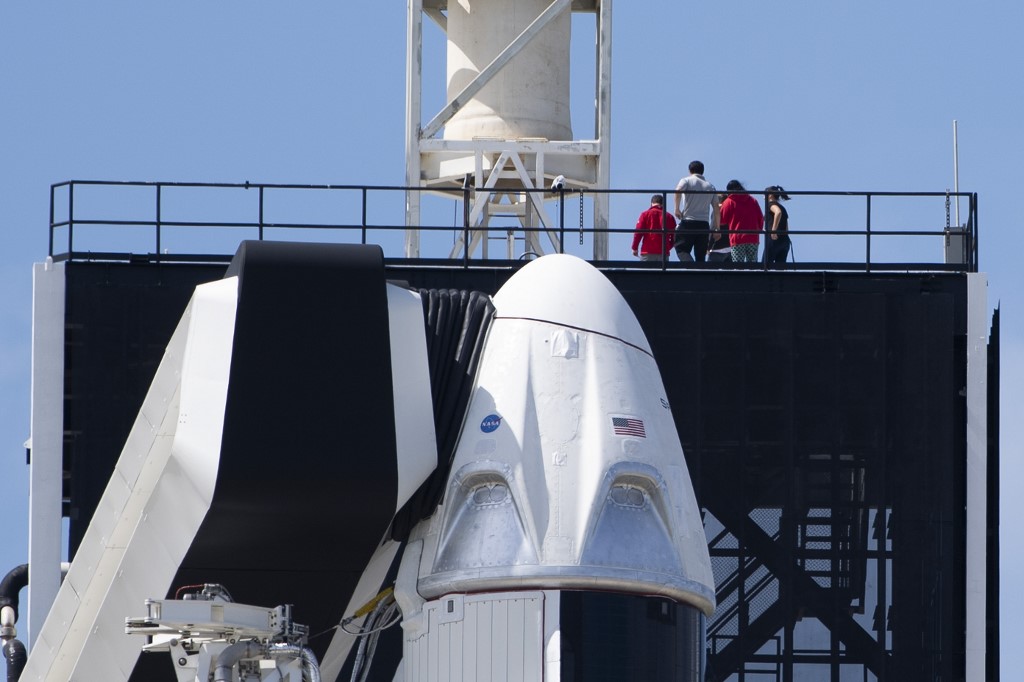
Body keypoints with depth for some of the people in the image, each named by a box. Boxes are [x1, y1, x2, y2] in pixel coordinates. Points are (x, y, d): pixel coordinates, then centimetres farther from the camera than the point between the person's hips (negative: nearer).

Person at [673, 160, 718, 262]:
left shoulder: (687, 181, 3)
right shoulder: (710, 186, 16)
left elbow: (678, 191, -19)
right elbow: (716, 209, 13)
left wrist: (677, 209, -9)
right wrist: (717, 228, 19)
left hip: (688, 222, -4)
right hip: (704, 225, 4)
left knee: (681, 250, -2)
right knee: (700, 256, 7)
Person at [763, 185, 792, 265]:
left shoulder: (771, 204, -3)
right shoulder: (782, 207, 22)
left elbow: (778, 212, -26)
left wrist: (774, 230, -24)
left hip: (774, 240, -8)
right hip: (785, 240, 8)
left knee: (766, 264, -8)